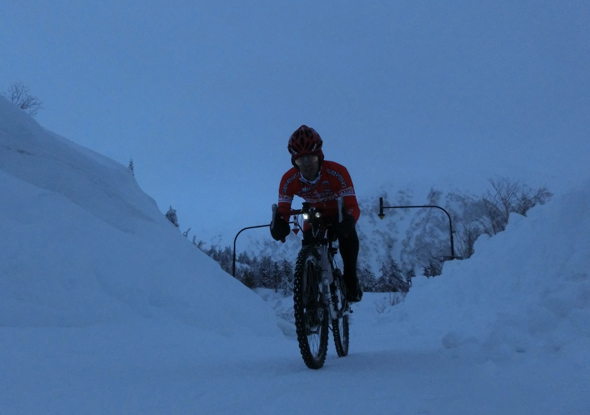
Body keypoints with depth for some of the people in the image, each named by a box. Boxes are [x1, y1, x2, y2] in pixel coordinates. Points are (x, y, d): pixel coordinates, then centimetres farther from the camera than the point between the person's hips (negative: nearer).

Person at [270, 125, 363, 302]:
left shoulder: (337, 172, -37)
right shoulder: (289, 180, -29)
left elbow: (352, 206, -40)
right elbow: (282, 211, -27)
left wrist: (349, 220, -63)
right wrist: (279, 224, -52)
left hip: (338, 213, -2)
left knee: (348, 236, -31)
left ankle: (350, 280, -10)